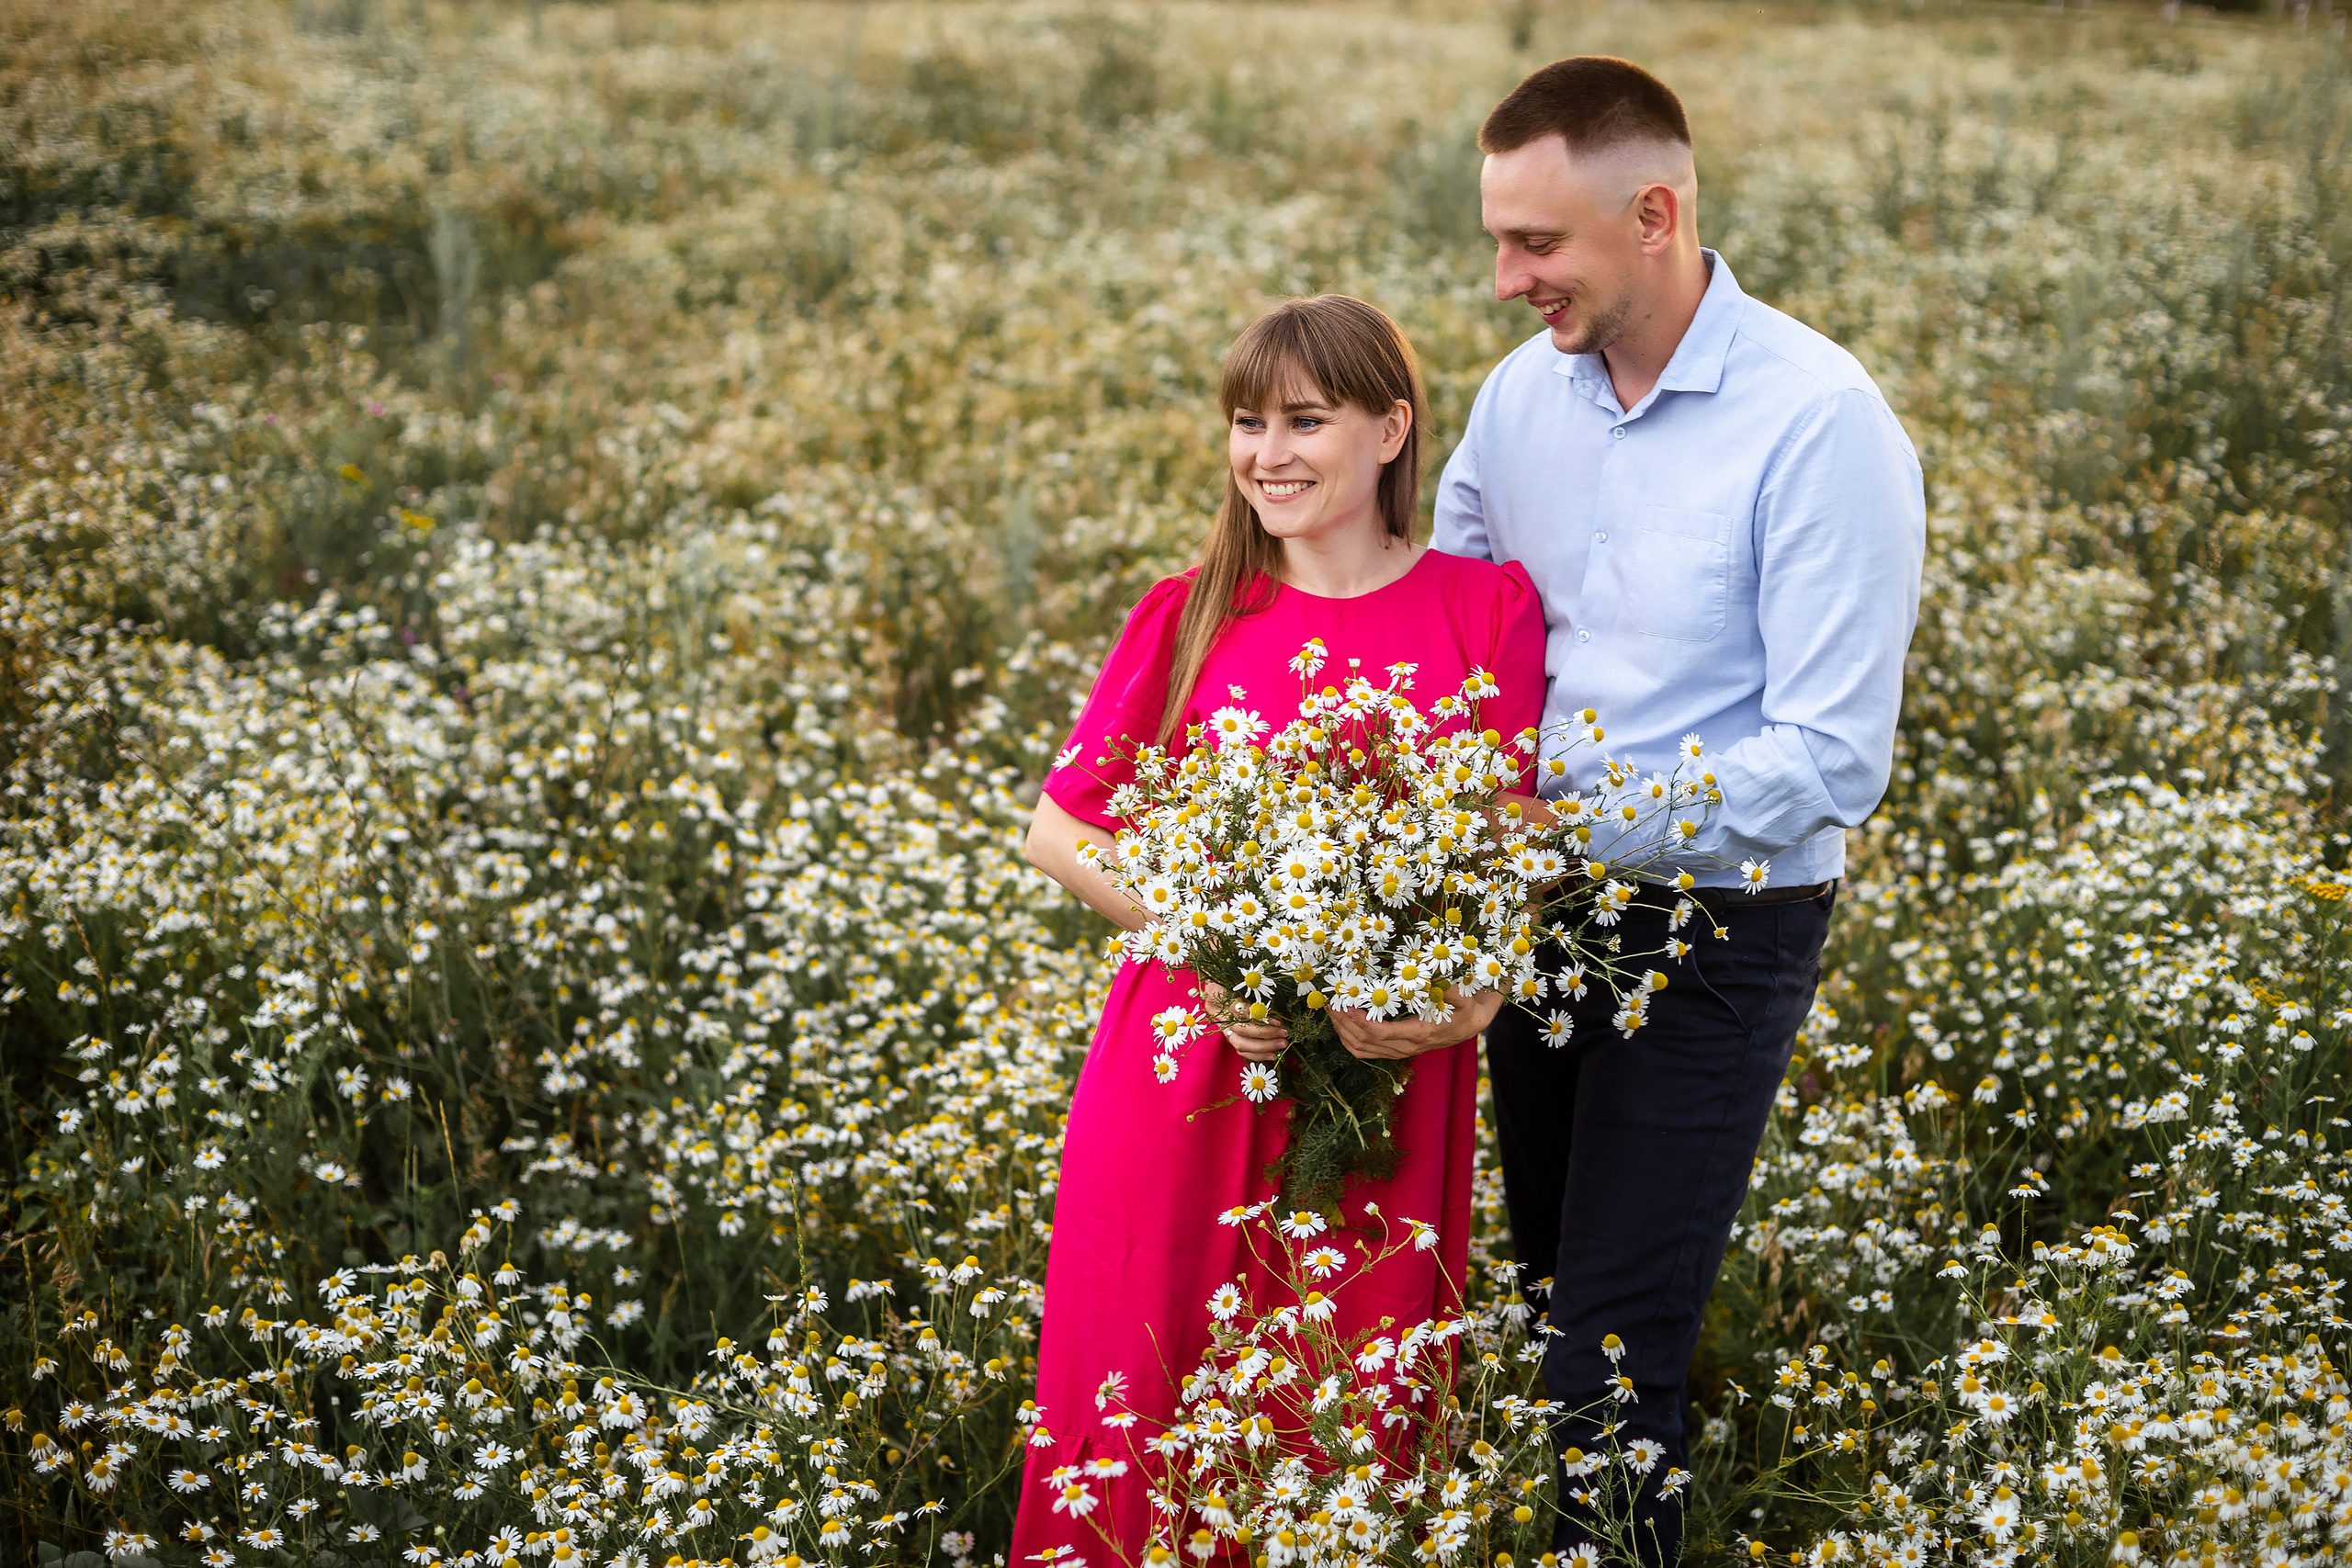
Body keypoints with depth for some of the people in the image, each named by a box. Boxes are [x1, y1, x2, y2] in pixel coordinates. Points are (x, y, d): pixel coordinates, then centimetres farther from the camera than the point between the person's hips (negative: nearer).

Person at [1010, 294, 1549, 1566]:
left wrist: (1473, 985, -18)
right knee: (1145, 1380, 7)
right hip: (1191, 1067, 0)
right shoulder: (1190, 616, 1)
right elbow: (1060, 830, 2)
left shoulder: (1485, 609, -1)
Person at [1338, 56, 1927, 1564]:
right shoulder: (1524, 391, 1)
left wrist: (1575, 823, -26)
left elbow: (1831, 761, -22)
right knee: (1544, 1305, 18)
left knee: (1610, 1378, -4)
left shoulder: (1822, 425, -19)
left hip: (1712, 930, -6)